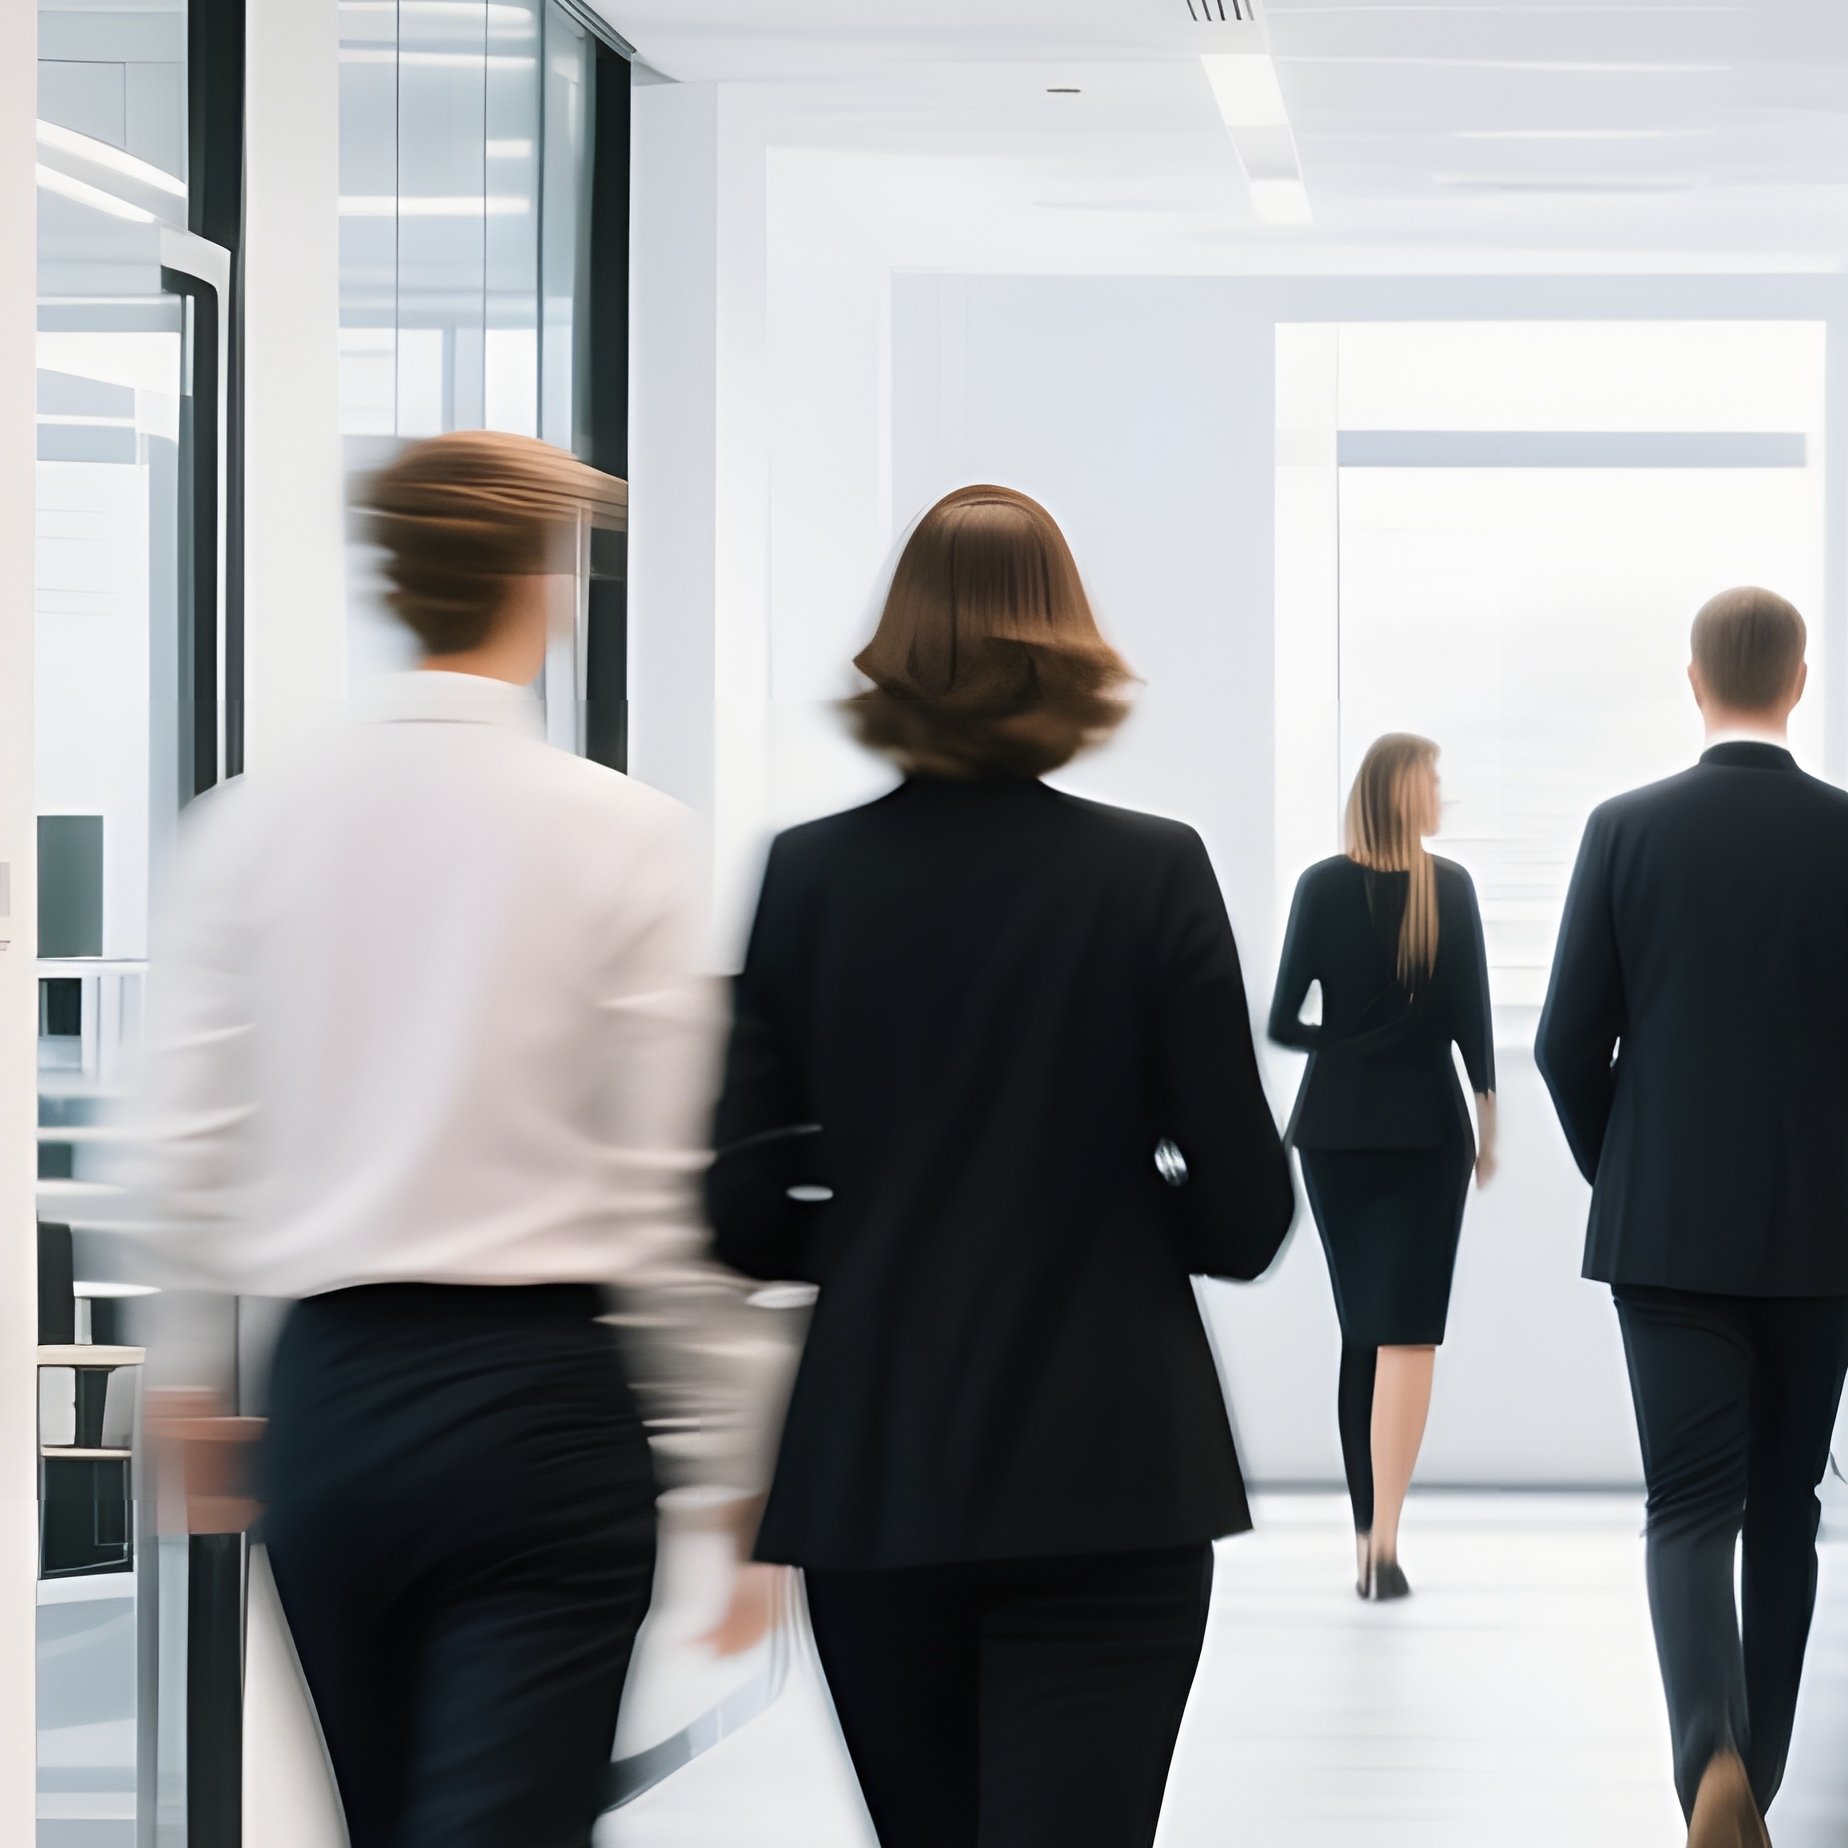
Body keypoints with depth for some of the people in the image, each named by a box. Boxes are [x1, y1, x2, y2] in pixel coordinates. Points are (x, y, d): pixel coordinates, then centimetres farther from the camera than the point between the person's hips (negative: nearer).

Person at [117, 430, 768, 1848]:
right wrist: (734, 1458, 3)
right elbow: (671, 1186, -6)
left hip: (326, 1395, 4)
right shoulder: (619, 833, -6)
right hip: (538, 1398, -4)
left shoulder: (253, 827, 2)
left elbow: (188, 1158, 3)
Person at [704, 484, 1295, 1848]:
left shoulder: (806, 878, -1)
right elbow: (1245, 1214, -6)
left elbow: (746, 1217, 0)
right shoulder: (1151, 873, -7)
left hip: (872, 1480, 3)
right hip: (1101, 1478, -3)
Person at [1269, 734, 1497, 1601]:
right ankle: (1384, 1538, -16)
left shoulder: (1322, 886, -2)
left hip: (1336, 1126, 2)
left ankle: (1368, 1534, 16)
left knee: (1361, 1329, 14)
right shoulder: (1450, 887, -5)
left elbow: (1282, 1023, -4)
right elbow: (1470, 1014, -5)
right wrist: (1488, 1118, 6)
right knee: (1407, 1334, -3)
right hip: (1427, 1127, -2)